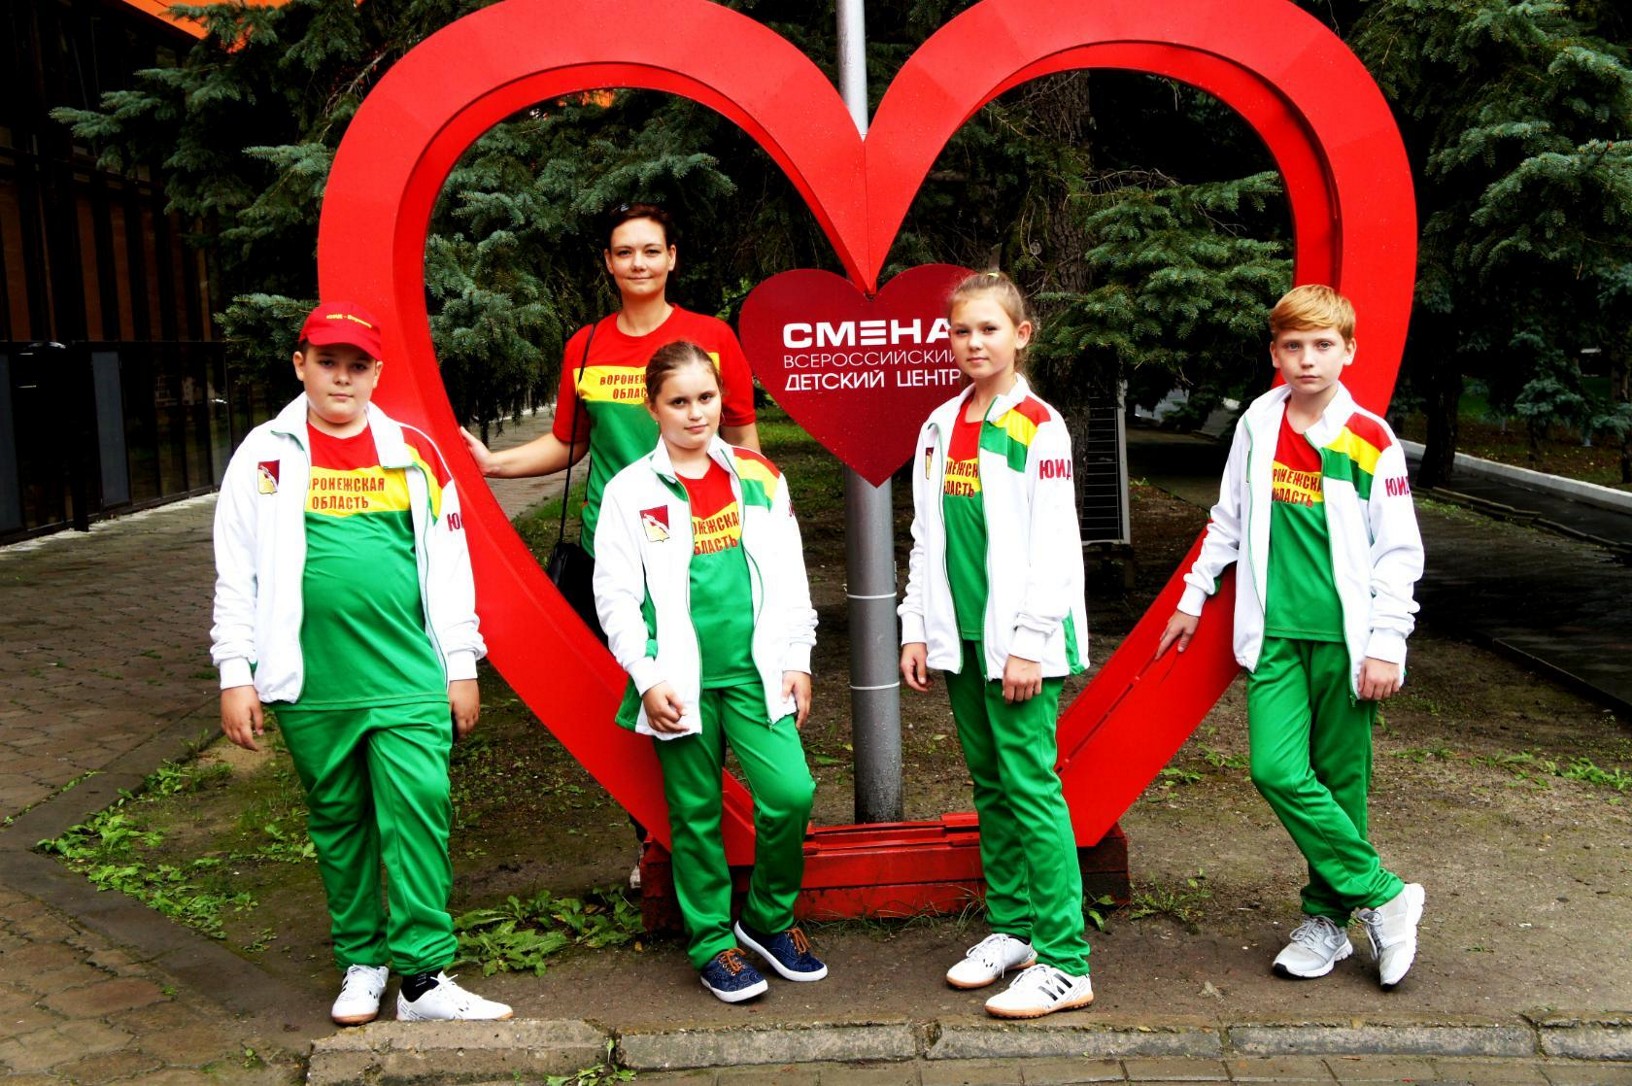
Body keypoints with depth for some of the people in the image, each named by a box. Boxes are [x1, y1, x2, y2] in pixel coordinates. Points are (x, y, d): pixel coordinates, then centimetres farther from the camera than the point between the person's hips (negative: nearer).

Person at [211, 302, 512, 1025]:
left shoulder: (414, 452, 7)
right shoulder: (265, 455, 5)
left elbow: (449, 564, 9)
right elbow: (236, 574, 6)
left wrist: (462, 666, 7)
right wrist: (235, 675, 2)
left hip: (407, 680, 0)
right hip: (312, 688, 1)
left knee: (419, 814, -7)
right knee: (338, 823, 11)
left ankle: (424, 978, 0)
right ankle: (361, 960, 26)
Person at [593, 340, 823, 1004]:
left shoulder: (758, 477, 8)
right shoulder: (630, 491, 1)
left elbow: (789, 578, 10)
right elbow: (616, 596, -1)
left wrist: (797, 660, 6)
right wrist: (647, 677, -8)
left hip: (755, 672, 2)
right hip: (681, 680, -1)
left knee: (791, 794, -8)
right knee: (695, 815, 7)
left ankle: (769, 920, 16)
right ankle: (712, 940, 24)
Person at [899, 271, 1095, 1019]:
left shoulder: (1038, 427, -6)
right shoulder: (940, 427, 12)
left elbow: (1053, 545, -11)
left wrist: (1028, 644, -15)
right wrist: (917, 628, 11)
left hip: (1019, 636, -6)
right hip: (960, 634, 7)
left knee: (1030, 784, -7)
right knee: (989, 784, 12)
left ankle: (1064, 962, -3)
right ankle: (1010, 927, 23)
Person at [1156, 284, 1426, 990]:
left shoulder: (1370, 442, -4)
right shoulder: (1258, 424, 5)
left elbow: (1399, 553, -2)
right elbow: (1227, 520, 16)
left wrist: (1386, 645, -7)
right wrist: (1193, 597, 18)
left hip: (1344, 639, -2)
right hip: (1274, 636, 2)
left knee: (1339, 782, 4)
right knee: (1277, 770, -9)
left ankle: (1327, 917, 20)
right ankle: (1383, 897, 6)